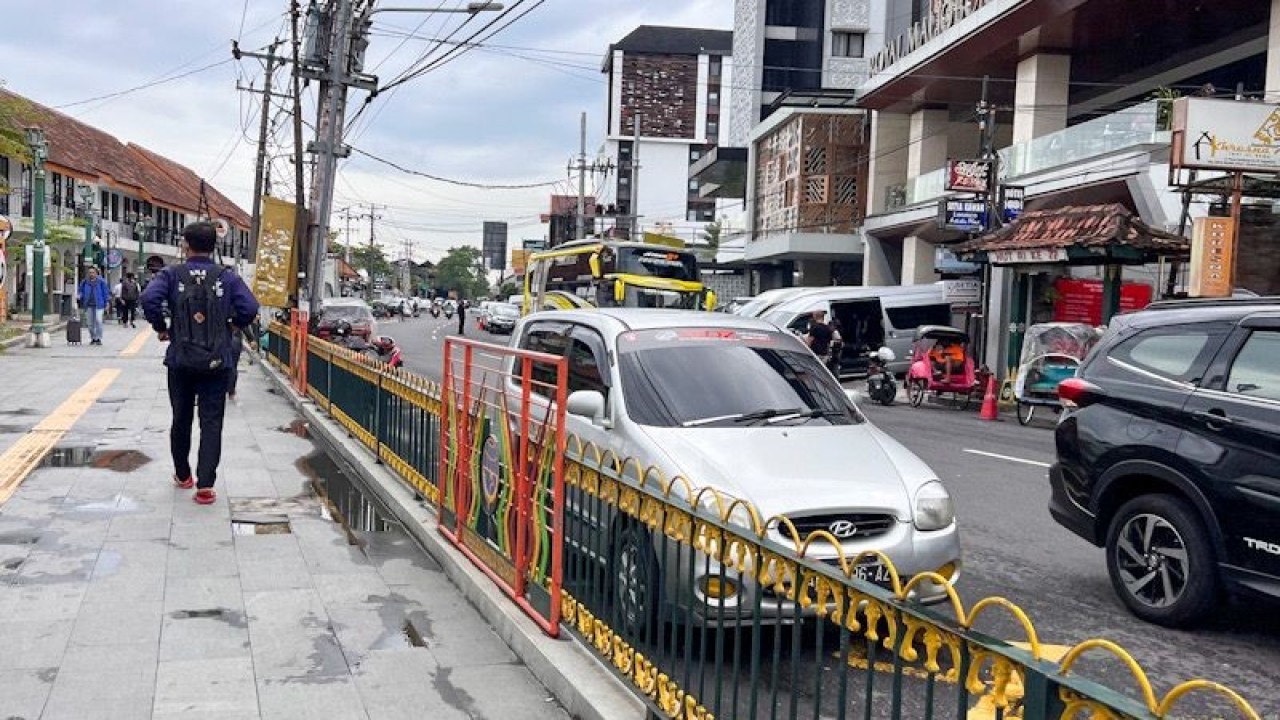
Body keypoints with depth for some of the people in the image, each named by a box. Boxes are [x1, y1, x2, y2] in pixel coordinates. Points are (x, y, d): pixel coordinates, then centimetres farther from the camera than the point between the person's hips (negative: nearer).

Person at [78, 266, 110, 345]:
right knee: (90, 323, 7)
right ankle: (93, 338, 18)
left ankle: (98, 338, -10)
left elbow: (106, 293, 4)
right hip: (88, 305, 3)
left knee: (98, 321, -15)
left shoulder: (101, 282, 1)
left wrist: (106, 304, 1)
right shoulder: (84, 282, 8)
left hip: (98, 305, -3)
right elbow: (81, 291, 21)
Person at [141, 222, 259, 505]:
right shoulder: (227, 277, 0)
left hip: (181, 360, 1)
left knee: (181, 419, 17)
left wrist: (161, 328, -1)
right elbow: (249, 308, -11)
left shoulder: (172, 275, -1)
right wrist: (233, 327, 8)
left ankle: (183, 476, 32)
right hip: (217, 362, -1)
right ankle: (205, 486, -7)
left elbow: (149, 298, -17)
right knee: (212, 423, 0)